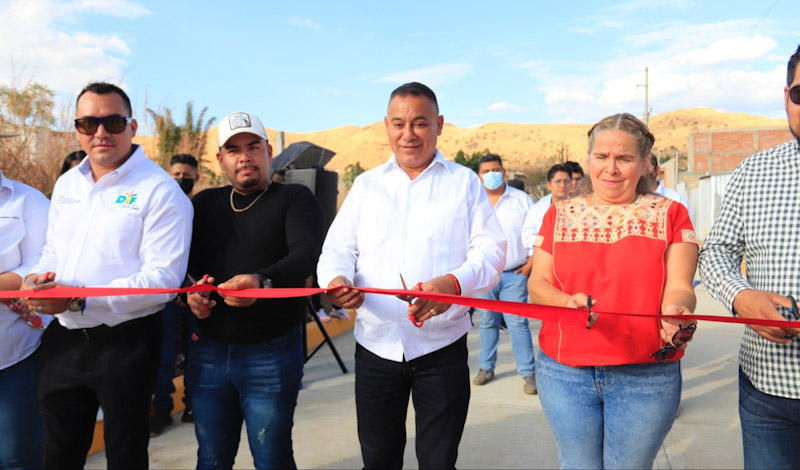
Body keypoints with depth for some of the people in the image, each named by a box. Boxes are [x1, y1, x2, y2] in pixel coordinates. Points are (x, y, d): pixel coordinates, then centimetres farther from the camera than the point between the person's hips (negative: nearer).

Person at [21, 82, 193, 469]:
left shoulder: (160, 190, -13)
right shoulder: (66, 184, 10)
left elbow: (163, 277, -20)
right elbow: (52, 251, 19)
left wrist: (80, 299, -24)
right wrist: (37, 278, -4)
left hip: (124, 343, -6)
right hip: (63, 339, 6)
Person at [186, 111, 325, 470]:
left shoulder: (294, 198, -1)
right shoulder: (203, 204, 12)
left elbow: (308, 253, -18)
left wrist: (263, 281, -36)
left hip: (270, 355, -4)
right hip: (209, 352, 4)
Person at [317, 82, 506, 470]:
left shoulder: (464, 182, 4)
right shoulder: (367, 184, 11)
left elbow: (491, 249, -3)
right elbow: (338, 248, 7)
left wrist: (455, 282, -23)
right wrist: (336, 278, -16)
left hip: (441, 348, -2)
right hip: (376, 346, 2)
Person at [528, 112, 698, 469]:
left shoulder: (670, 213, 3)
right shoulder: (560, 213, 7)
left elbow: (678, 288, -5)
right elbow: (537, 284, 0)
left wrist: (676, 310, -29)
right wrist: (567, 302, -21)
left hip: (646, 376, -1)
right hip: (564, 372, 2)